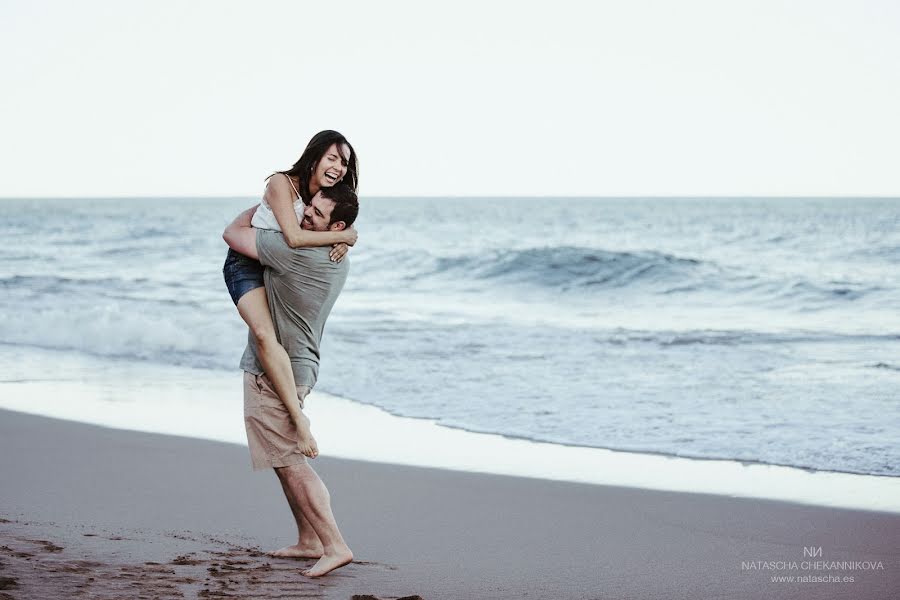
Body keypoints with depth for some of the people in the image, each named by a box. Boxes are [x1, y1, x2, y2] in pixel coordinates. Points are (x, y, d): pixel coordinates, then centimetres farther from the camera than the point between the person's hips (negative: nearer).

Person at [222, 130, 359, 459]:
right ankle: (299, 418, -34)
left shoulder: (328, 195, -3)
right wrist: (343, 236, -21)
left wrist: (343, 242, -18)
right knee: (264, 333, -28)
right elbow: (294, 237, -31)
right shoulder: (282, 183, -24)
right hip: (245, 266, -9)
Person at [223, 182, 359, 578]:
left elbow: (233, 233, -15)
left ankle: (335, 545, -7)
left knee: (289, 463, -7)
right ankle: (310, 540, 25)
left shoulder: (298, 253, -26)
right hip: (297, 367, 10)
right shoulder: (338, 257, 3)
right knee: (287, 459, 19)